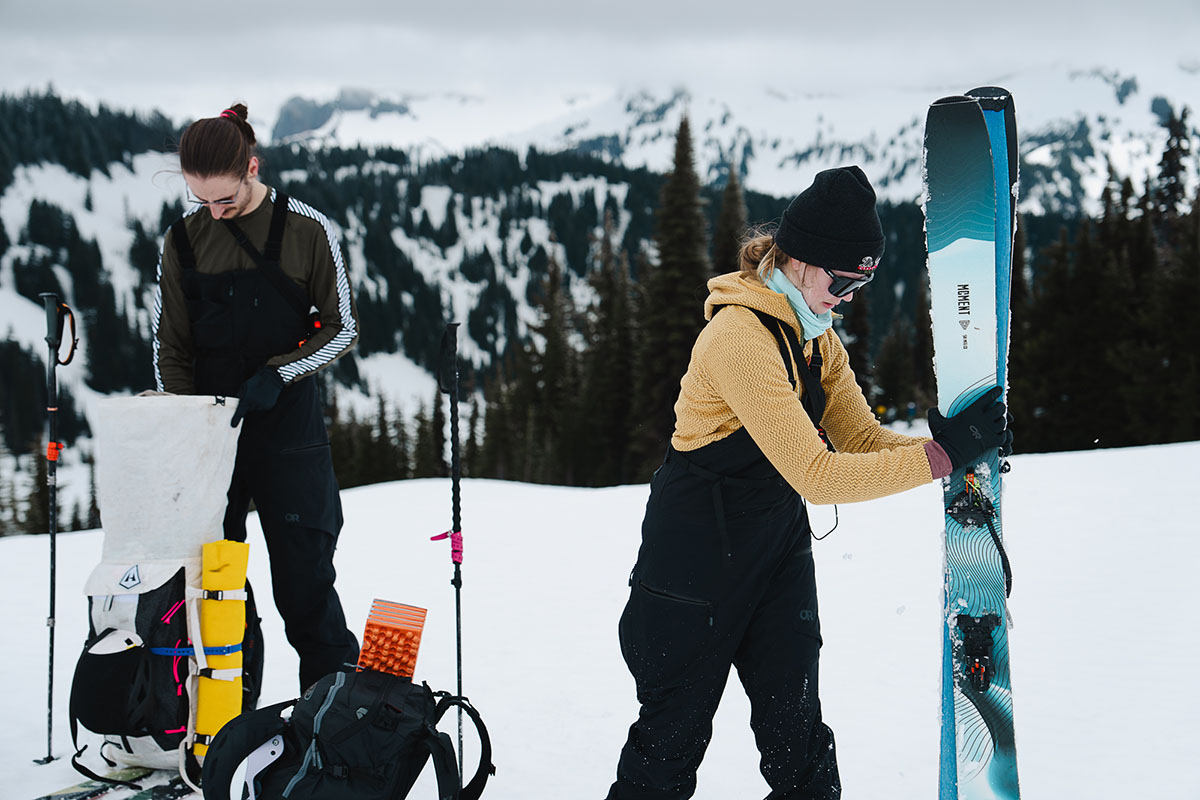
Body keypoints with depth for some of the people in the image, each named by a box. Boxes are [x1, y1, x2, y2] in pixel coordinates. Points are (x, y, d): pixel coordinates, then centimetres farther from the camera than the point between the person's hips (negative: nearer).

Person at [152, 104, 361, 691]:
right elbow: (170, 347, 10)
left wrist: (276, 375, -12)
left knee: (305, 579, -4)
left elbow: (342, 329, 2)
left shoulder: (308, 231, -3)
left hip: (288, 426, -3)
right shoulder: (182, 241, 5)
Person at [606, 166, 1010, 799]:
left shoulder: (815, 336, 5)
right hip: (699, 550, -8)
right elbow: (816, 474, -31)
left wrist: (956, 444, -18)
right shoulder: (741, 336, -26)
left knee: (796, 730, 4)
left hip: (780, 535, 8)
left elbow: (859, 436, -1)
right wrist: (942, 455, -32)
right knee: (674, 730, 5)